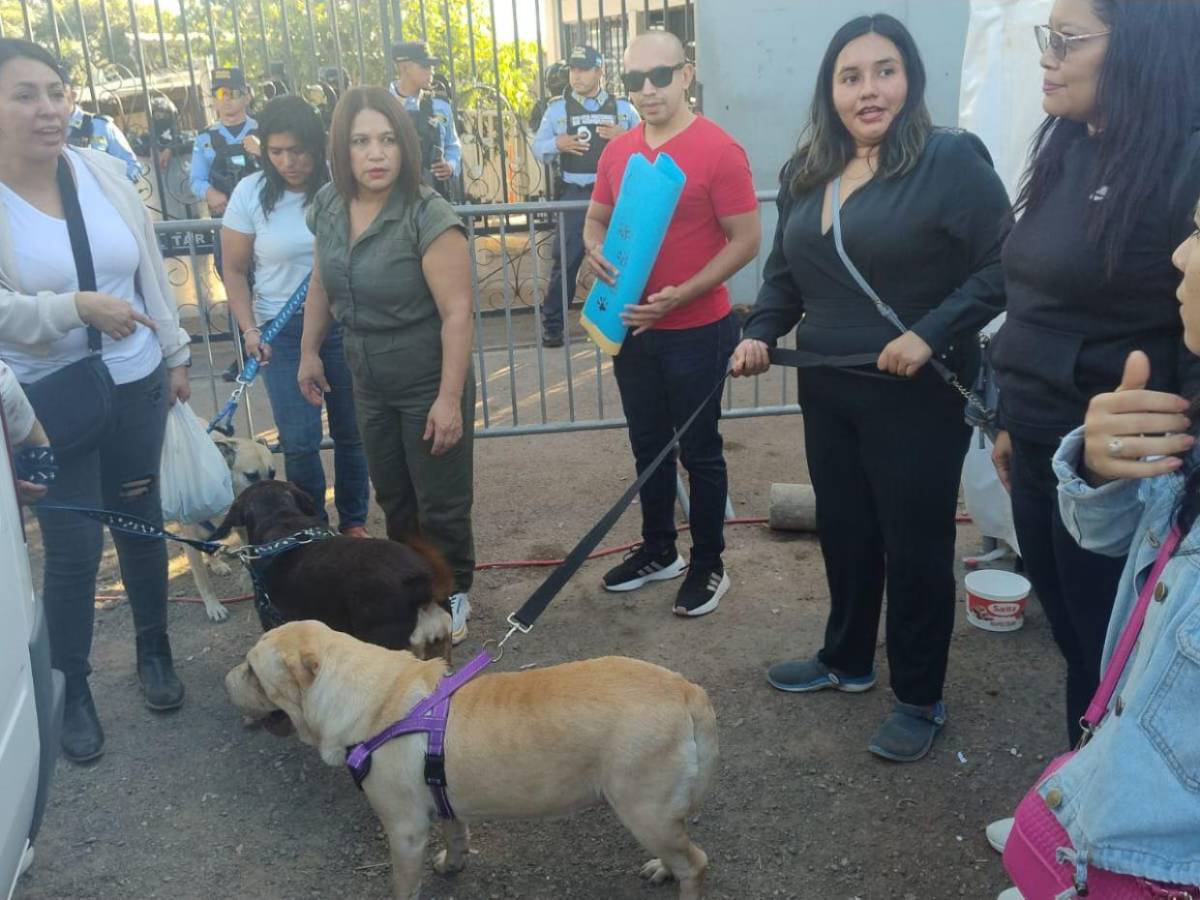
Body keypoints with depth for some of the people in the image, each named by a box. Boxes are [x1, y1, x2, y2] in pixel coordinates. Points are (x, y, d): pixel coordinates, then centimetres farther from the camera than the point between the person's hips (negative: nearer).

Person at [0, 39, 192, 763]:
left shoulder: (103, 172, 0)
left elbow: (151, 270, 8)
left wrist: (175, 354, 12)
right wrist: (78, 307, -27)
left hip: (134, 385, 4)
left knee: (142, 522, 15)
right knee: (73, 549, 1)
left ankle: (155, 651, 36)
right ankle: (71, 690, 21)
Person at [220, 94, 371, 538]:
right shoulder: (251, 193, -4)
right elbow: (235, 271, 2)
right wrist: (249, 329, -8)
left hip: (344, 323, 1)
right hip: (283, 331, 0)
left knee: (351, 433, 10)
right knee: (299, 441, -2)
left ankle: (353, 522, 27)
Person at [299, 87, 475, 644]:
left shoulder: (428, 217, -22)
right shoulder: (328, 206, -2)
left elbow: (457, 313, -23)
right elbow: (322, 284, 13)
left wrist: (450, 398, -24)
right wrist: (309, 351, 18)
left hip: (429, 385, -6)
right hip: (370, 384, 6)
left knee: (441, 503, 6)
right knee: (393, 497, 19)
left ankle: (453, 595, 27)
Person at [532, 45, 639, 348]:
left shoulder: (622, 107, 5)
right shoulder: (557, 107, 4)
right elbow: (538, 146, 6)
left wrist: (625, 137, -14)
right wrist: (557, 144, -14)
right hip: (575, 195, -1)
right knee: (565, 259, -1)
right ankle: (551, 324, 8)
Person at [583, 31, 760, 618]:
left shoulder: (718, 150, -14)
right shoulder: (617, 151, 4)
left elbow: (746, 241, -14)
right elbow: (596, 218, 15)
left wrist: (677, 296, -22)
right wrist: (595, 250, -9)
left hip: (696, 331, -6)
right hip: (631, 327, 6)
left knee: (699, 452, 6)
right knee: (648, 447, 17)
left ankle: (708, 565, 22)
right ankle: (658, 551, 34)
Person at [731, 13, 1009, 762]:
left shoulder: (951, 158, -12)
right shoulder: (806, 174, 9)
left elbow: (1003, 267, -15)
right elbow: (785, 273, 14)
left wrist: (932, 334, -24)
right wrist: (761, 332, -3)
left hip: (920, 395, -6)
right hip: (828, 390, 7)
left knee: (915, 545, 4)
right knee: (843, 530, 18)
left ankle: (921, 700, 22)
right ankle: (846, 659, 39)